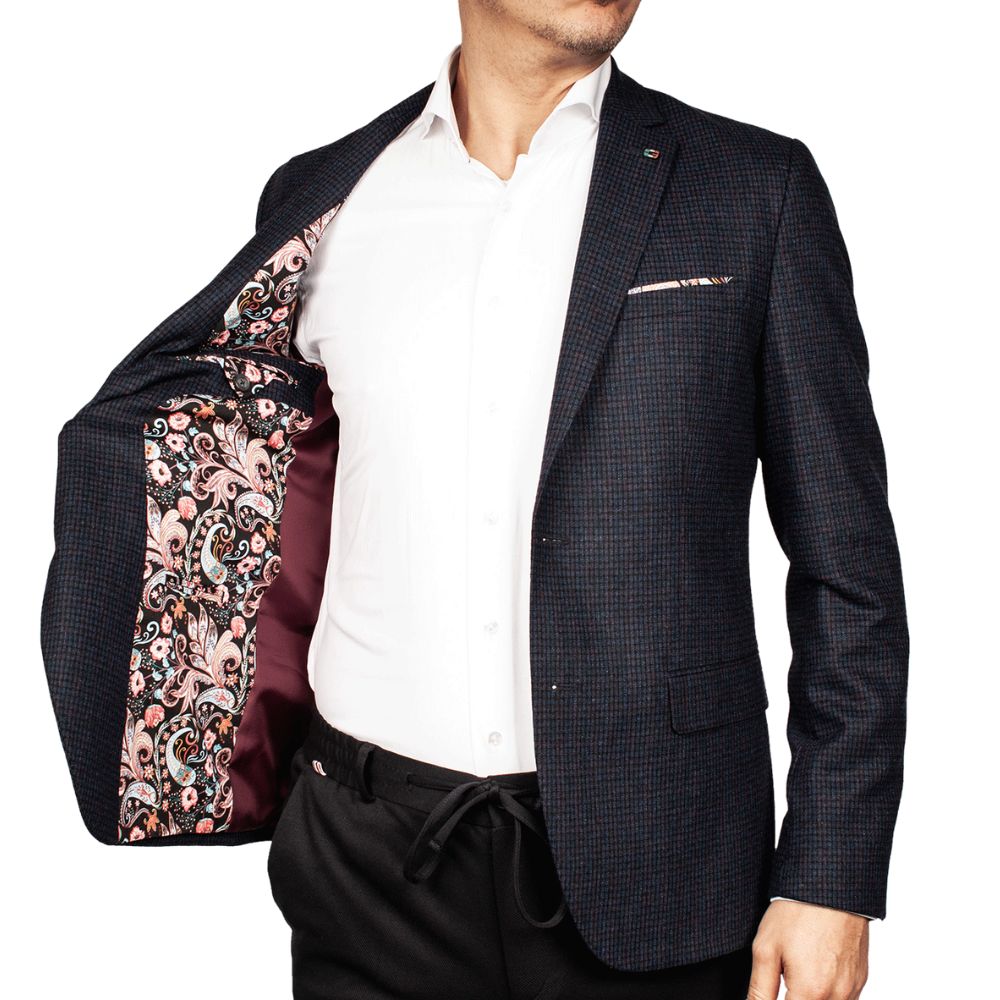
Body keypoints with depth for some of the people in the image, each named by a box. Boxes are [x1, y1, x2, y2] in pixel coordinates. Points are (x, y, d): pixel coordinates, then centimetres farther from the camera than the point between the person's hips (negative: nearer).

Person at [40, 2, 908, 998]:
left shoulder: (757, 188, -1)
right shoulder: (325, 197, 5)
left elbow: (844, 563, -1)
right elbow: (126, 422, 18)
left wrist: (831, 879, -6)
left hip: (650, 854, -1)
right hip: (375, 858, 2)